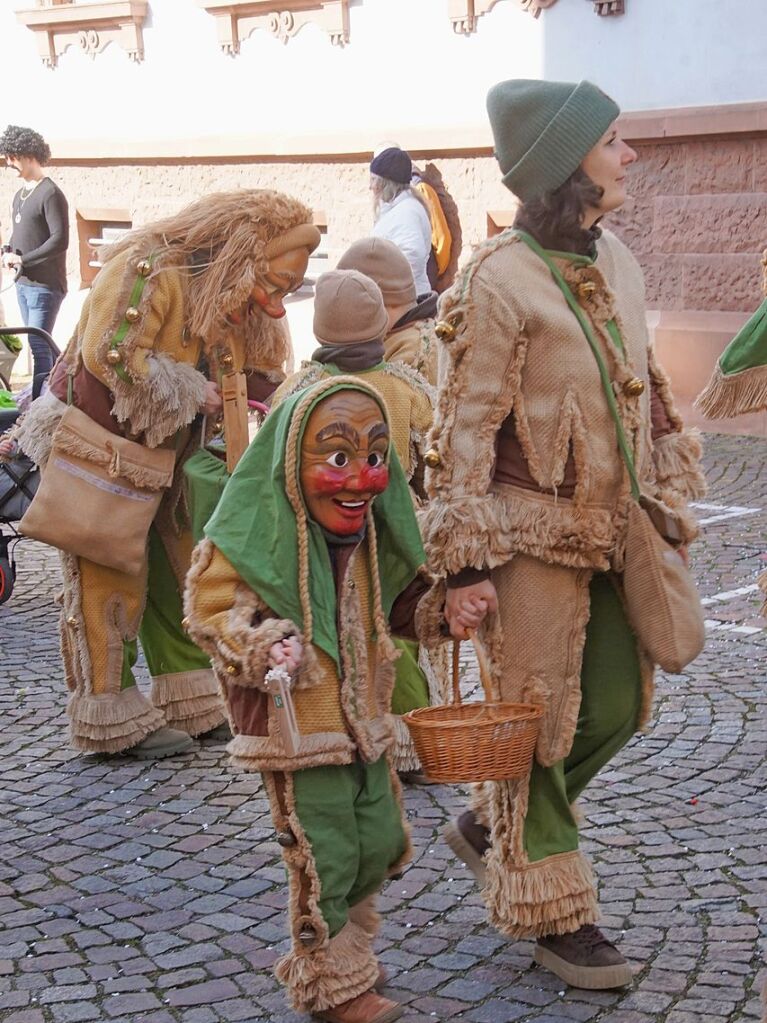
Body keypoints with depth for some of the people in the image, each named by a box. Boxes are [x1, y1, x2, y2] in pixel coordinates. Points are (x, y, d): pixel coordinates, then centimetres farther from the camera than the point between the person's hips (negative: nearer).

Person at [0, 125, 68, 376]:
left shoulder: (50, 193, -14)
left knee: (38, 346, -8)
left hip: (45, 286, -9)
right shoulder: (20, 195, 13)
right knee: (42, 344, 14)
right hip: (23, 283, 9)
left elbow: (60, 240, -20)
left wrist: (22, 259, -16)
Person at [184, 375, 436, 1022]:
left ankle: (344, 944, 39)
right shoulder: (259, 535, -17)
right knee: (324, 857, -1)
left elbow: (401, 600, 17)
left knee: (380, 842, 15)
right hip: (296, 726, -7)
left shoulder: (374, 535, 3)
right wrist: (262, 646, -30)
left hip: (363, 721, 7)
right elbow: (210, 607, -14)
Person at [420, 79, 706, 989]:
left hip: (613, 532, 8)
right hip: (534, 538, -8)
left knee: (616, 709, 13)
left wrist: (667, 499, 16)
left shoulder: (616, 262, 7)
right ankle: (552, 912, 21)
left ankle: (489, 824, 35)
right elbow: (462, 432, -15)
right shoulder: (497, 281, -16)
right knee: (539, 723, 4)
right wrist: (464, 566, -16)